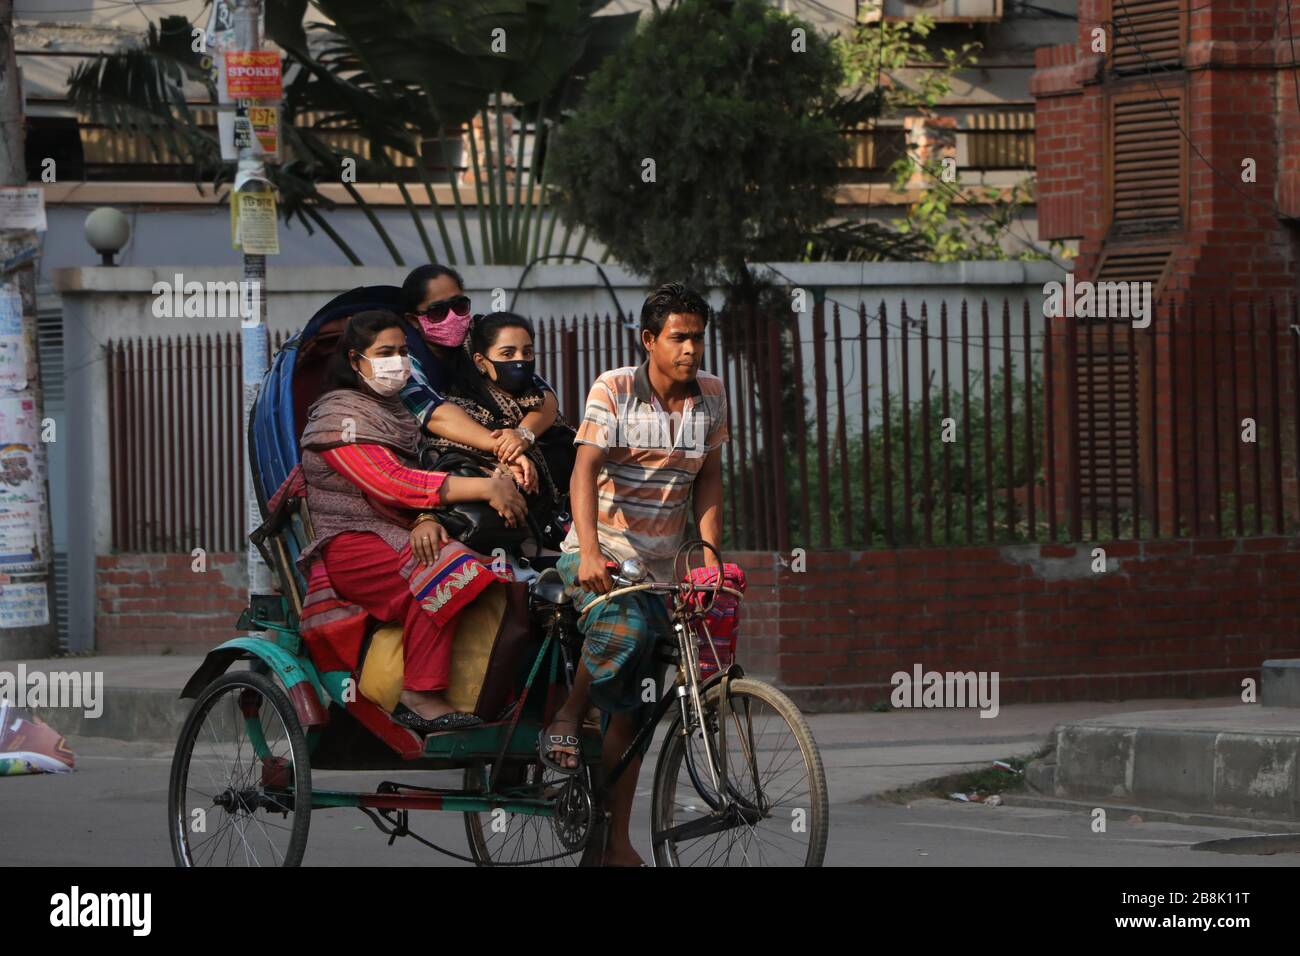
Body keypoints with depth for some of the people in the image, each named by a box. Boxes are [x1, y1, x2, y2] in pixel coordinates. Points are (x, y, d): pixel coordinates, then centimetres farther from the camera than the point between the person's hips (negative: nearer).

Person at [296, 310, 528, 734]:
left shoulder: (390, 411, 22)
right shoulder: (339, 416, -7)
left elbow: (411, 479, 10)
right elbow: (387, 482, -22)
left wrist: (424, 518, -17)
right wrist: (484, 488, -26)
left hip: (393, 534, 8)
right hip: (349, 544, -8)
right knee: (441, 574, -34)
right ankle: (422, 696, -34)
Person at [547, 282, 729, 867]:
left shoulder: (710, 395, 3)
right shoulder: (613, 390, -11)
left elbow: (708, 479, 10)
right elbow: (584, 472, -21)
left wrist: (710, 551, -4)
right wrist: (591, 552, -35)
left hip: (658, 563, 5)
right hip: (599, 552, -5)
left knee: (632, 708, 4)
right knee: (623, 628, -37)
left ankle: (617, 840, 8)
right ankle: (567, 719, -12)